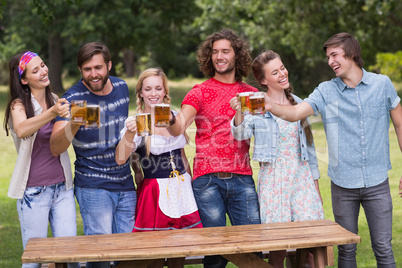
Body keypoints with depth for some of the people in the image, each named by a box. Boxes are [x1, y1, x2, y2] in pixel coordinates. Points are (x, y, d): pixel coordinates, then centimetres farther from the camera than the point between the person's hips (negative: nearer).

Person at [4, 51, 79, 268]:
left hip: (62, 187, 4)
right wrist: (52, 113, -43)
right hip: (33, 191, -4)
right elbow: (22, 130, -30)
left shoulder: (56, 100, 7)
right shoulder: (19, 105, -8)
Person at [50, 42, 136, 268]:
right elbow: (56, 148, -25)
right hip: (93, 188, -5)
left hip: (126, 184, 5)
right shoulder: (73, 99, -13)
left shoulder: (121, 87, 3)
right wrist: (74, 124, -43)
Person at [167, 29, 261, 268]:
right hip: (207, 179, -2)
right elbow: (179, 128, -13)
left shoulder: (251, 94, 12)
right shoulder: (199, 93, 5)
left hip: (242, 179, 2)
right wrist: (170, 120, -34)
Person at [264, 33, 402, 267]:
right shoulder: (326, 91, 0)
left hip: (377, 182, -1)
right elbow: (296, 112, -14)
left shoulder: (382, 84, 1)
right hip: (343, 184, 1)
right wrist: (270, 106, -34)